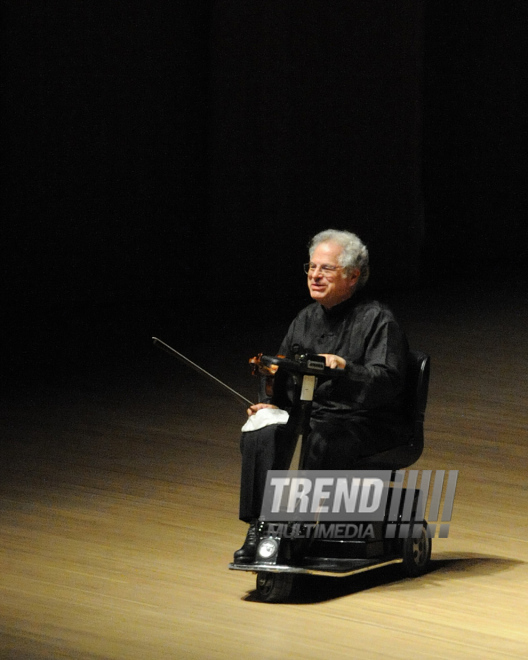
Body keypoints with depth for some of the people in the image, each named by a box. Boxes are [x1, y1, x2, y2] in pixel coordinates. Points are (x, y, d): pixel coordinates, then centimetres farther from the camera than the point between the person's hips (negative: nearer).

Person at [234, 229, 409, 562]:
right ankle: (260, 528, -19)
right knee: (261, 433, -21)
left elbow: (387, 382, -21)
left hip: (366, 425, -6)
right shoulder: (307, 319, 15)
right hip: (313, 413, 6)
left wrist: (345, 368, -36)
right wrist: (272, 403, 1)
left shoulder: (378, 319, -8)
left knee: (321, 441, -36)